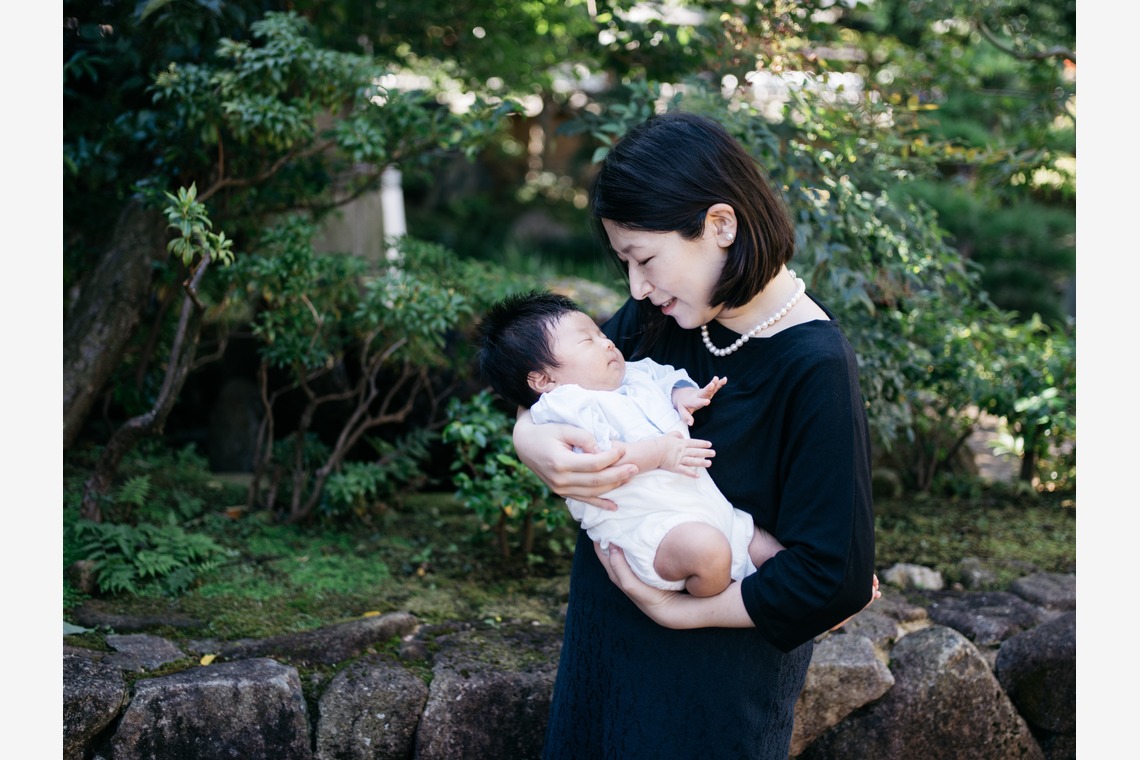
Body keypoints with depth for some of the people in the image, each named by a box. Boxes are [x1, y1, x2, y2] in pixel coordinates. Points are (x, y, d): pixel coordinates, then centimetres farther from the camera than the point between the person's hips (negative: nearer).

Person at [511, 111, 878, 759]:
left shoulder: (815, 369, -25)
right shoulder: (662, 313, -6)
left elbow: (836, 580, -26)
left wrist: (675, 609, -19)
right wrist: (530, 440, -18)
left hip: (716, 680, -6)